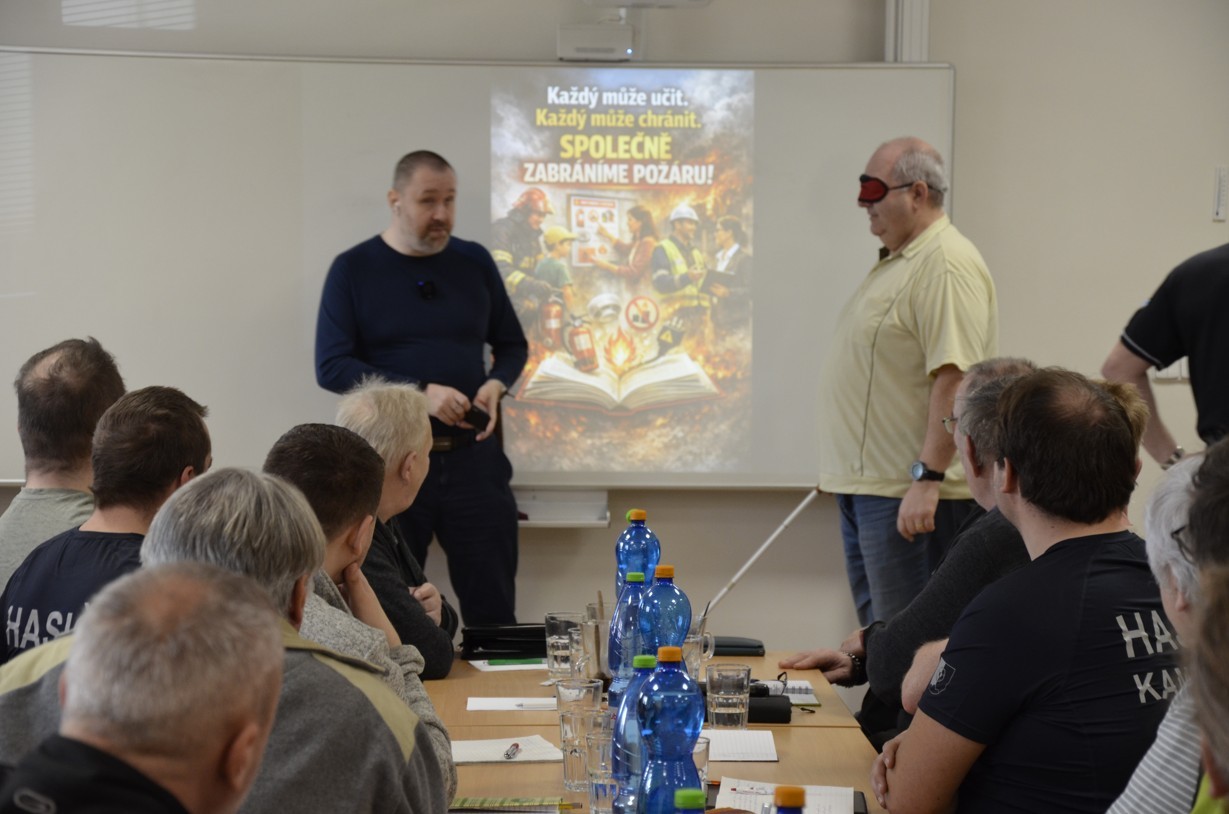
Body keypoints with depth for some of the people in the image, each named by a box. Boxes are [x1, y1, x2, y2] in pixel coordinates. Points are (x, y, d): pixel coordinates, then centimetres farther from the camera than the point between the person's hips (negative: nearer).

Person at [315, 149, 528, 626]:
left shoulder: (474, 262, 9)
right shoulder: (354, 269, -1)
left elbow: (512, 345, 18)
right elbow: (331, 367, -8)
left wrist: (497, 384, -5)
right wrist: (421, 393, -18)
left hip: (473, 457, 2)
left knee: (493, 610, 4)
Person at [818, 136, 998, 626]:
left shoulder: (947, 265, -16)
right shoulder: (898, 261, 18)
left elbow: (956, 378, -24)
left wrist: (927, 477, -26)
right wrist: (842, 469, 23)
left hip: (909, 494, -11)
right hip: (863, 486, 11)